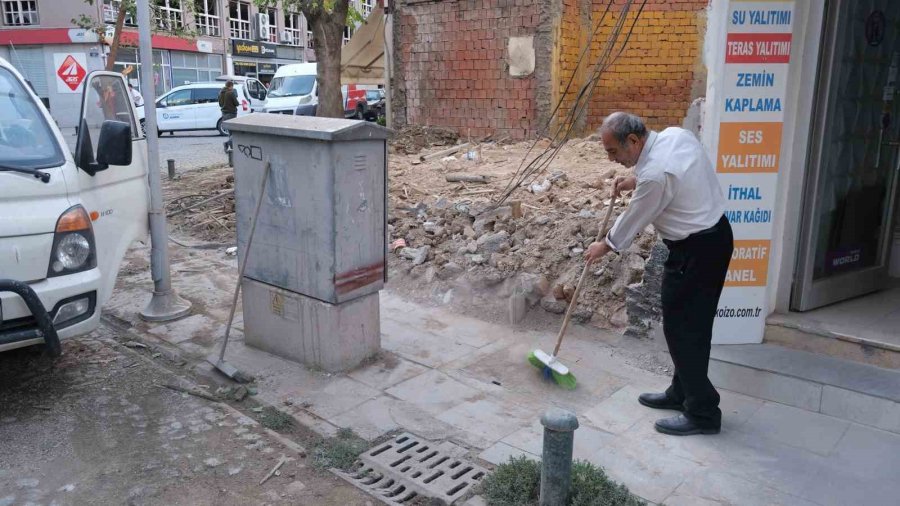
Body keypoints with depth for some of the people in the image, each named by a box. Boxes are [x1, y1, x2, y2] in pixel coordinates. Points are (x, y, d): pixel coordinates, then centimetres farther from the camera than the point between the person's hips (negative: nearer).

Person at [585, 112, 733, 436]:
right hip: (715, 234, 10)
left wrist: (605, 246, 6)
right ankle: (681, 394, 31)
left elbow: (634, 220, -11)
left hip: (696, 250, -10)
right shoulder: (675, 134, 0)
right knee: (692, 324, 17)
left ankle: (702, 413, 10)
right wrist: (636, 181, 13)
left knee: (682, 328, 0)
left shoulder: (654, 174, -26)